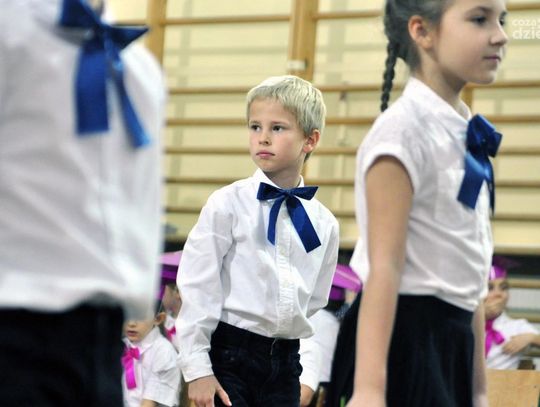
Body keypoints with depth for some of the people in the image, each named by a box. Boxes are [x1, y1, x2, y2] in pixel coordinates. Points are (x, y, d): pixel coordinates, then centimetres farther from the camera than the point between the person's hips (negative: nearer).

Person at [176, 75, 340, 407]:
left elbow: (317, 303, 14)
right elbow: (198, 287, -8)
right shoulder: (228, 205, -6)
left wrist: (313, 375, 8)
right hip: (229, 354, -5)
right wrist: (197, 368, -11)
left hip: (285, 362, 5)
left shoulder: (324, 224, 7)